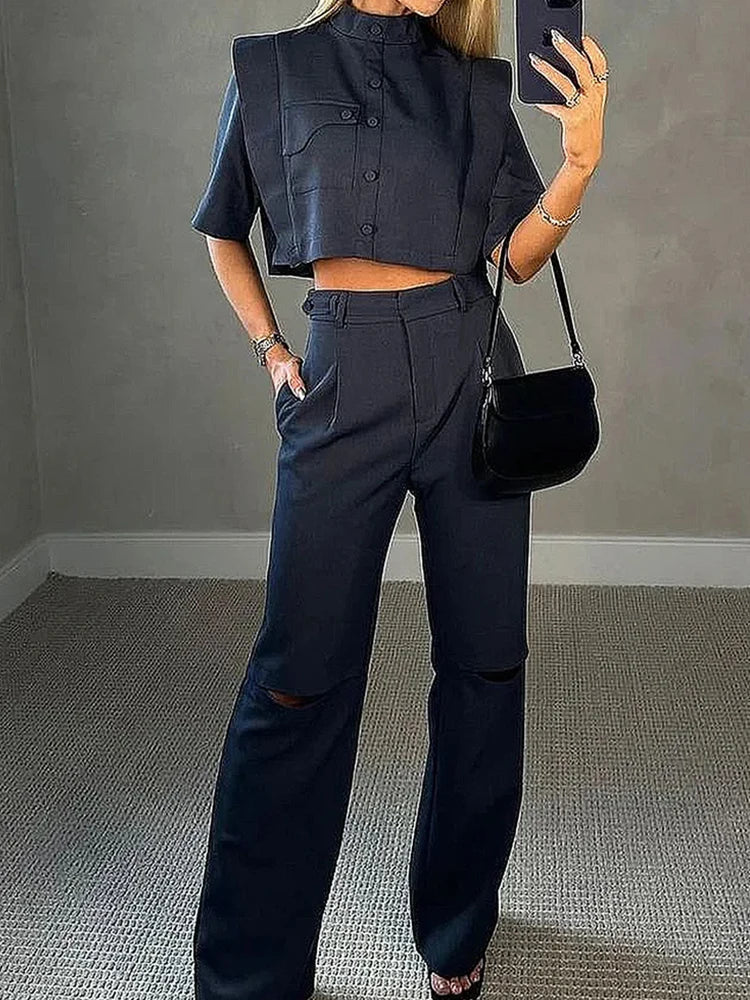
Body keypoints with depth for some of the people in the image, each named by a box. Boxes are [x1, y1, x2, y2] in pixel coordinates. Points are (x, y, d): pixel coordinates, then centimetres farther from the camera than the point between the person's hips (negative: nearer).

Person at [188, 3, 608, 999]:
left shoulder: (478, 84, 11)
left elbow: (521, 255, 6)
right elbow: (225, 231, 17)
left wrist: (580, 161, -9)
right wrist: (270, 349, 6)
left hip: (471, 366, 3)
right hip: (347, 377, -2)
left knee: (485, 659, 6)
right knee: (300, 673, -4)